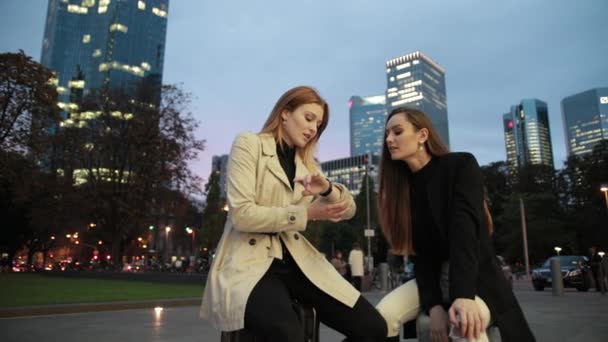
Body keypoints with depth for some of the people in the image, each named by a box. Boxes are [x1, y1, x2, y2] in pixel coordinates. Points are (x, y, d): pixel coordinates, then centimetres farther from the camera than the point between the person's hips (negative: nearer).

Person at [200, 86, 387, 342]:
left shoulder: (306, 162, 19)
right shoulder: (249, 144, 0)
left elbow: (348, 209, 8)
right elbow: (242, 215, -14)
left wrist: (327, 188, -14)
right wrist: (306, 213, -10)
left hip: (298, 262, 6)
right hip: (250, 262, -6)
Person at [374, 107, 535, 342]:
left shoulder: (461, 165, -12)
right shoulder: (401, 185, 1)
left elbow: (465, 229, -26)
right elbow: (419, 251, -5)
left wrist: (463, 294, -38)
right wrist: (433, 304, -18)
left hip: (477, 276, -4)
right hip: (434, 276, 5)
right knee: (384, 313, -19)